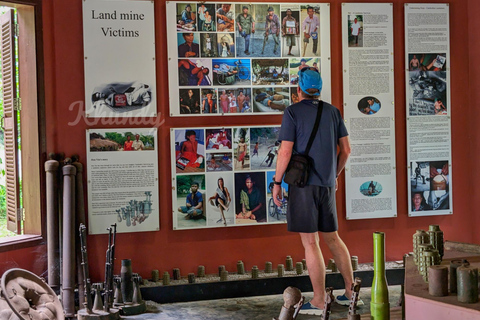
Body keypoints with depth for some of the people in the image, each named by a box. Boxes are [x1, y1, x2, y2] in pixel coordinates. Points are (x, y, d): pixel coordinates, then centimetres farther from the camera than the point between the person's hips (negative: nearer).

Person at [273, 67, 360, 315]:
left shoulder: (293, 112, -7)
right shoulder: (332, 111, 9)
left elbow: (285, 151, -12)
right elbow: (345, 149, 10)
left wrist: (277, 183, -3)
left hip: (303, 183, -6)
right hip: (327, 184, 6)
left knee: (310, 242, -2)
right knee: (332, 237, 18)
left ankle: (318, 302, 2)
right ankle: (351, 291, 21)